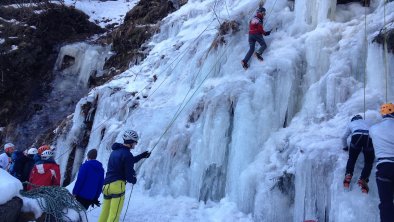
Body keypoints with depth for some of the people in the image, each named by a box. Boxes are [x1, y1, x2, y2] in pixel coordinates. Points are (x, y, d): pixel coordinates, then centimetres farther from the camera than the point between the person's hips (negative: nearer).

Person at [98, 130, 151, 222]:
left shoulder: (115, 151, 14)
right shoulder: (127, 154, -13)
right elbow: (129, 175, -10)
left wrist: (142, 156, 32)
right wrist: (134, 180, 12)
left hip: (106, 185, 8)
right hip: (117, 186, -8)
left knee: (104, 214, 13)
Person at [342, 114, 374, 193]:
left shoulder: (351, 123, 34)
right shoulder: (365, 122, 37)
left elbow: (344, 137, 38)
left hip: (357, 136, -1)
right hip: (369, 137, 1)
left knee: (352, 158, 13)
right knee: (369, 162, 9)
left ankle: (348, 175, -9)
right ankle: (363, 179, -11)